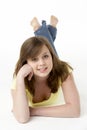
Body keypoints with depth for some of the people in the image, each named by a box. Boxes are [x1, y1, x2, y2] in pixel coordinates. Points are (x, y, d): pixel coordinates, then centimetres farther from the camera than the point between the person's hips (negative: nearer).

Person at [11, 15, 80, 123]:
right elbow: (22, 118, -59)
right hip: (28, 79, 0)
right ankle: (38, 28, 56)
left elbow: (75, 110, -54)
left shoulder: (62, 70, -48)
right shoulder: (21, 78, -47)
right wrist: (20, 77, -65)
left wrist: (33, 111, -54)